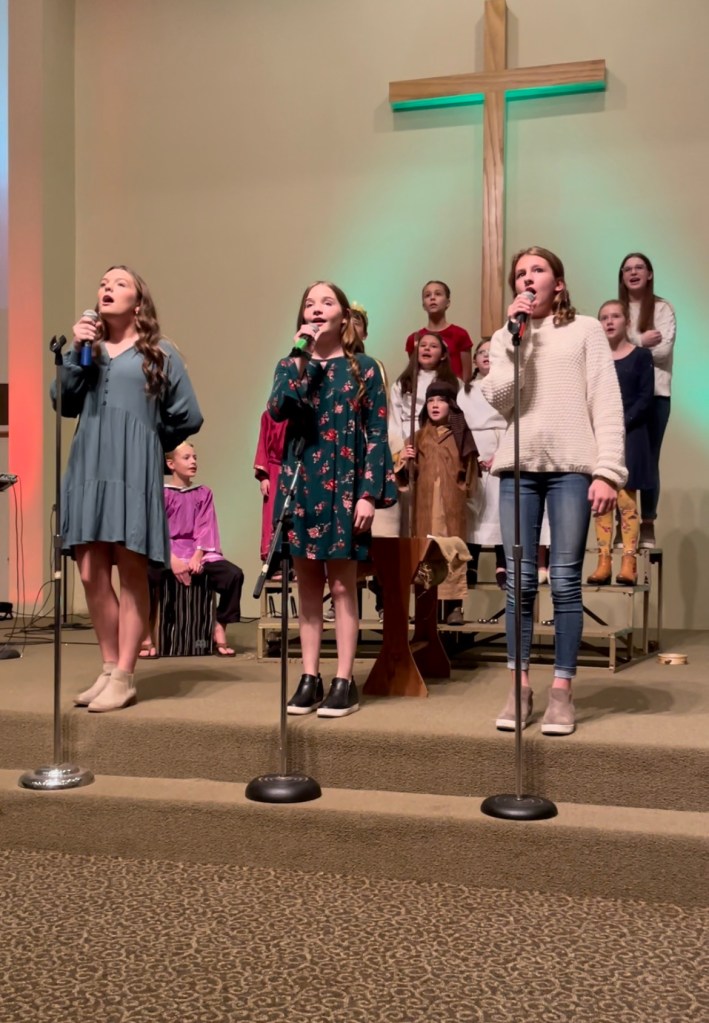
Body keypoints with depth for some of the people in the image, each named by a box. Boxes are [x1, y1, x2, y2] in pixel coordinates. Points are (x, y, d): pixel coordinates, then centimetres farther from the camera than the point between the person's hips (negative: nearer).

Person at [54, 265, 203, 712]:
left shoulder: (160, 353, 7)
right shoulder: (88, 348, 19)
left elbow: (188, 417, 4)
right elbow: (65, 404, 7)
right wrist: (77, 352, -2)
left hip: (134, 474, -4)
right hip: (89, 471, 4)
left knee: (131, 574, -2)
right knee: (92, 574, 3)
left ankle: (124, 678, 2)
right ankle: (109, 669, 15)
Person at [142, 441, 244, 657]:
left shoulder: (204, 493, 12)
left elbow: (206, 528, 2)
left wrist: (197, 556, -15)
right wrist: (172, 559, -21)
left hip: (197, 551, 3)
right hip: (166, 551, -3)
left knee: (234, 574, -22)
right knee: (145, 575, -34)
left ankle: (220, 630, -7)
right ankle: (147, 636, -18)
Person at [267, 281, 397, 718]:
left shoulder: (364, 368, 1)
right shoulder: (291, 365, 10)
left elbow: (377, 434, -3)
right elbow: (277, 409, -11)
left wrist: (370, 493, -11)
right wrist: (302, 357, -13)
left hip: (346, 484, -3)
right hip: (301, 483, 3)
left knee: (342, 584, 0)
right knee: (308, 583, 8)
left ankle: (344, 681, 6)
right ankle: (310, 678, 15)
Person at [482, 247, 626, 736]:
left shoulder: (585, 330, 8)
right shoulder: (505, 338, 16)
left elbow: (607, 403, 0)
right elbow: (498, 400, 0)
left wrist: (608, 470, -10)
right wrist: (516, 338, -4)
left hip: (572, 466, -2)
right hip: (519, 466, 3)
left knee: (565, 580, -3)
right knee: (520, 580, 2)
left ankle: (562, 689, 4)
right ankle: (521, 686, 10)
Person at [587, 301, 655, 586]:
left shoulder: (641, 355, 3)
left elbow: (646, 397, -4)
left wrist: (622, 424, -14)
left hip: (629, 435, -3)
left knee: (625, 498, -9)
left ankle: (629, 563, -8)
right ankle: (604, 562, 2)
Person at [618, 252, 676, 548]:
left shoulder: (663, 308, 3)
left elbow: (663, 350, -7)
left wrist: (629, 343, -5)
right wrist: (640, 341, -12)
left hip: (654, 393, -2)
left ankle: (647, 525, 7)